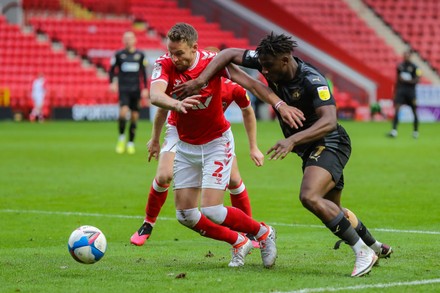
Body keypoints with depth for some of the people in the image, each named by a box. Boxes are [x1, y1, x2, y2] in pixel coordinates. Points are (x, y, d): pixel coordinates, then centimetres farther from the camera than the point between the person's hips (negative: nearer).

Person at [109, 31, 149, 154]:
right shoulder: (119, 54, 3)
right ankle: (121, 138, -3)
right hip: (123, 88, -2)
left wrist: (145, 88, 7)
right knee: (123, 111, -21)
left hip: (136, 89, 2)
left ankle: (131, 143, 12)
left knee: (134, 116, 2)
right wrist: (112, 83, -5)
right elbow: (112, 70, 10)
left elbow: (143, 73, 13)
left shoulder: (140, 55, 7)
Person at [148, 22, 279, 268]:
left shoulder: (213, 61, -20)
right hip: (186, 146, 4)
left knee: (211, 211, -14)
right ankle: (239, 242, 23)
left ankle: (263, 233, 11)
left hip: (217, 142, -4)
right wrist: (176, 104, -56)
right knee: (185, 215, 2)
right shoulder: (165, 65, -15)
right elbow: (155, 95, -33)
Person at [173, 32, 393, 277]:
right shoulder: (270, 62, -8)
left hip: (328, 144, -9)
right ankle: (376, 247, 43)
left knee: (310, 197, -30)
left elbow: (329, 121, -39)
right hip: (309, 149, 9)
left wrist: (293, 140, -50)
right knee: (331, 210, 20)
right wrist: (200, 81, -14)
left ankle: (363, 252, -22)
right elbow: (229, 54, -1)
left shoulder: (312, 81, -28)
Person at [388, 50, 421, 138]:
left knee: (414, 111, 7)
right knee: (396, 109, -13)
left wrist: (406, 80, -19)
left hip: (410, 90, -3)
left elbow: (416, 80, -10)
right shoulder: (400, 66, 10)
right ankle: (394, 130, -20)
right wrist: (395, 91, 17)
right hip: (400, 90, 3)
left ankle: (416, 131, 24)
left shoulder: (414, 67, -4)